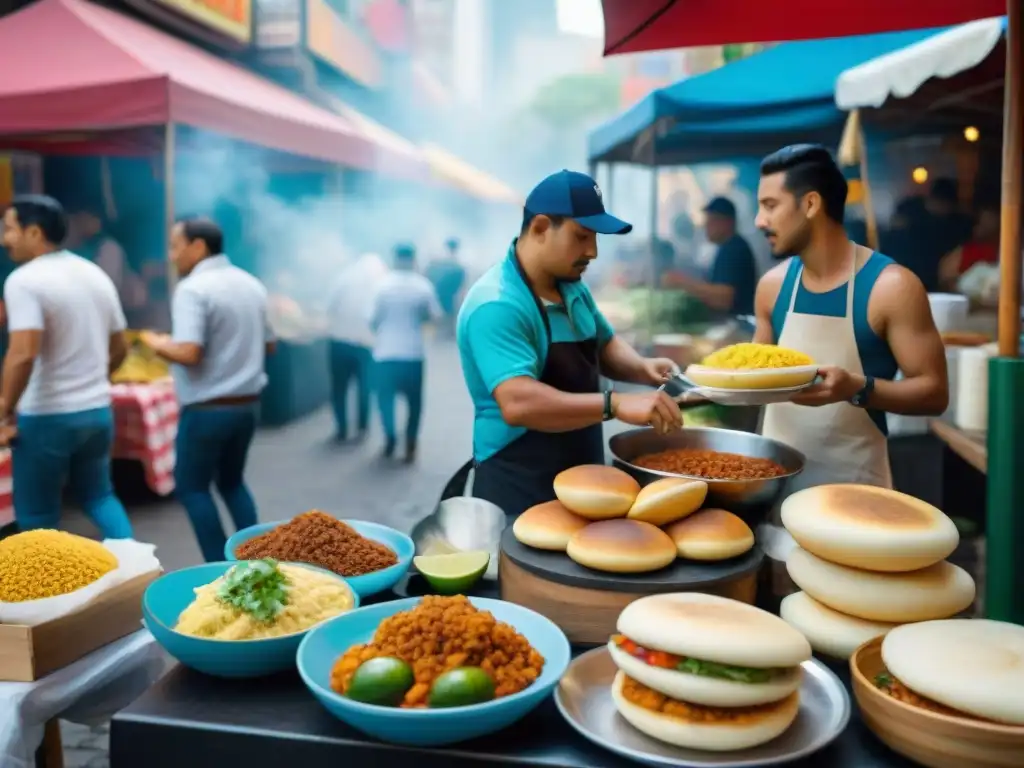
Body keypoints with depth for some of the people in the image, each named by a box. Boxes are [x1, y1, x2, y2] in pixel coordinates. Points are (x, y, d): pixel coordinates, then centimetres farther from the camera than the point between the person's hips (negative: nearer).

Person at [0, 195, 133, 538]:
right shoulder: (96, 275, 8)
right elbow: (119, 348, 13)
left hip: (46, 417, -7)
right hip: (98, 411, 7)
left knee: (36, 517, 9)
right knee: (98, 495, 24)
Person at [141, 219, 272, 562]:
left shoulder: (192, 289, -15)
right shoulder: (252, 285, 9)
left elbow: (188, 353, -24)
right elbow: (268, 345, 15)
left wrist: (158, 344, -5)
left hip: (208, 409, -7)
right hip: (247, 404, 7)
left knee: (191, 486, 9)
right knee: (232, 481, 21)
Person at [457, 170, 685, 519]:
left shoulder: (571, 286, 4)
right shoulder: (496, 306, -24)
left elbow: (605, 345, 17)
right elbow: (518, 404, -35)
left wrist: (642, 368, -4)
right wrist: (616, 404, -41)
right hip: (520, 490, -8)